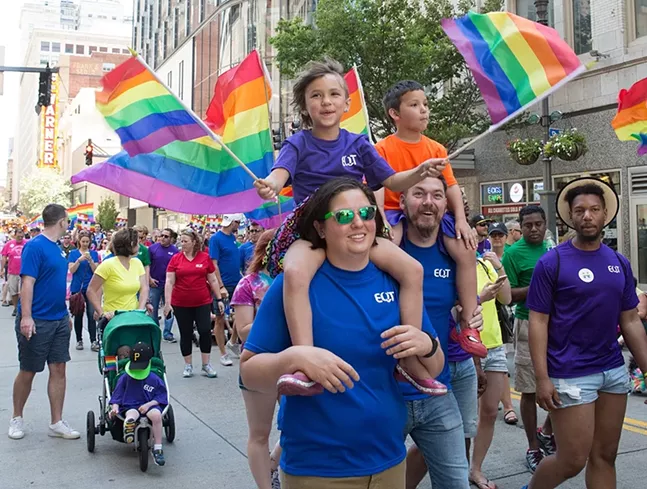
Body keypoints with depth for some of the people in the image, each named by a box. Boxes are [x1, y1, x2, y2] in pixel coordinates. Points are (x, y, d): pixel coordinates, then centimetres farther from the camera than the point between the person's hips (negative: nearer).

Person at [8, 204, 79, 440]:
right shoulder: (35, 246, -14)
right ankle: (17, 418, 27)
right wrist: (26, 317, -24)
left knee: (58, 369, 6)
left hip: (59, 320, 7)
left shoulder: (57, 248, 10)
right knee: (28, 372, 7)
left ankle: (57, 423, 14)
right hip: (36, 322, -7)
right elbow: (27, 282, -19)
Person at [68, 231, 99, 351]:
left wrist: (90, 260, -15)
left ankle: (93, 341, -9)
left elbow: (96, 271, 0)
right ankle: (79, 340, 18)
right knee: (78, 315, 7)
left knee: (92, 314, -8)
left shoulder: (94, 253, 6)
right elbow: (71, 270, -6)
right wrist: (79, 259, -19)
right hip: (77, 288, 0)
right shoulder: (73, 253, 3)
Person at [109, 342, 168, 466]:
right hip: (130, 406, 2)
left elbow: (161, 396, 4)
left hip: (149, 406, -2)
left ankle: (157, 448, -28)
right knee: (131, 415, -36)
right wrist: (115, 408, -10)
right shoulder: (124, 378, 8)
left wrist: (148, 404, -12)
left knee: (156, 415, -33)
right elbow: (116, 396, 10)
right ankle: (128, 424, -67)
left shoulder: (154, 379, 5)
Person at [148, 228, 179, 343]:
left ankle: (167, 333, 10)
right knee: (153, 309, 10)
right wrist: (149, 279, -6)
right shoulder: (153, 248, -2)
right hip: (155, 284, 0)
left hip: (169, 285, 0)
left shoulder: (175, 251, -2)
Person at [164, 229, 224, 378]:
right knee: (185, 334, 9)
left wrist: (219, 299, 4)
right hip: (181, 304, 0)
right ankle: (188, 365, 21)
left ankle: (206, 364, 13)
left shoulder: (205, 257, -1)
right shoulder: (175, 258, -1)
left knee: (205, 331, -2)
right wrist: (167, 303, -10)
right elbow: (169, 282, -3)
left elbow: (213, 280, 5)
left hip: (202, 302, 0)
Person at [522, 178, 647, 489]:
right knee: (573, 461, -1)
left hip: (614, 370, 6)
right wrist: (542, 378, -16)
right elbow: (538, 321, -10)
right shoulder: (552, 262, -9)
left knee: (605, 456, 12)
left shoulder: (620, 263, 7)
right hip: (570, 374, -5)